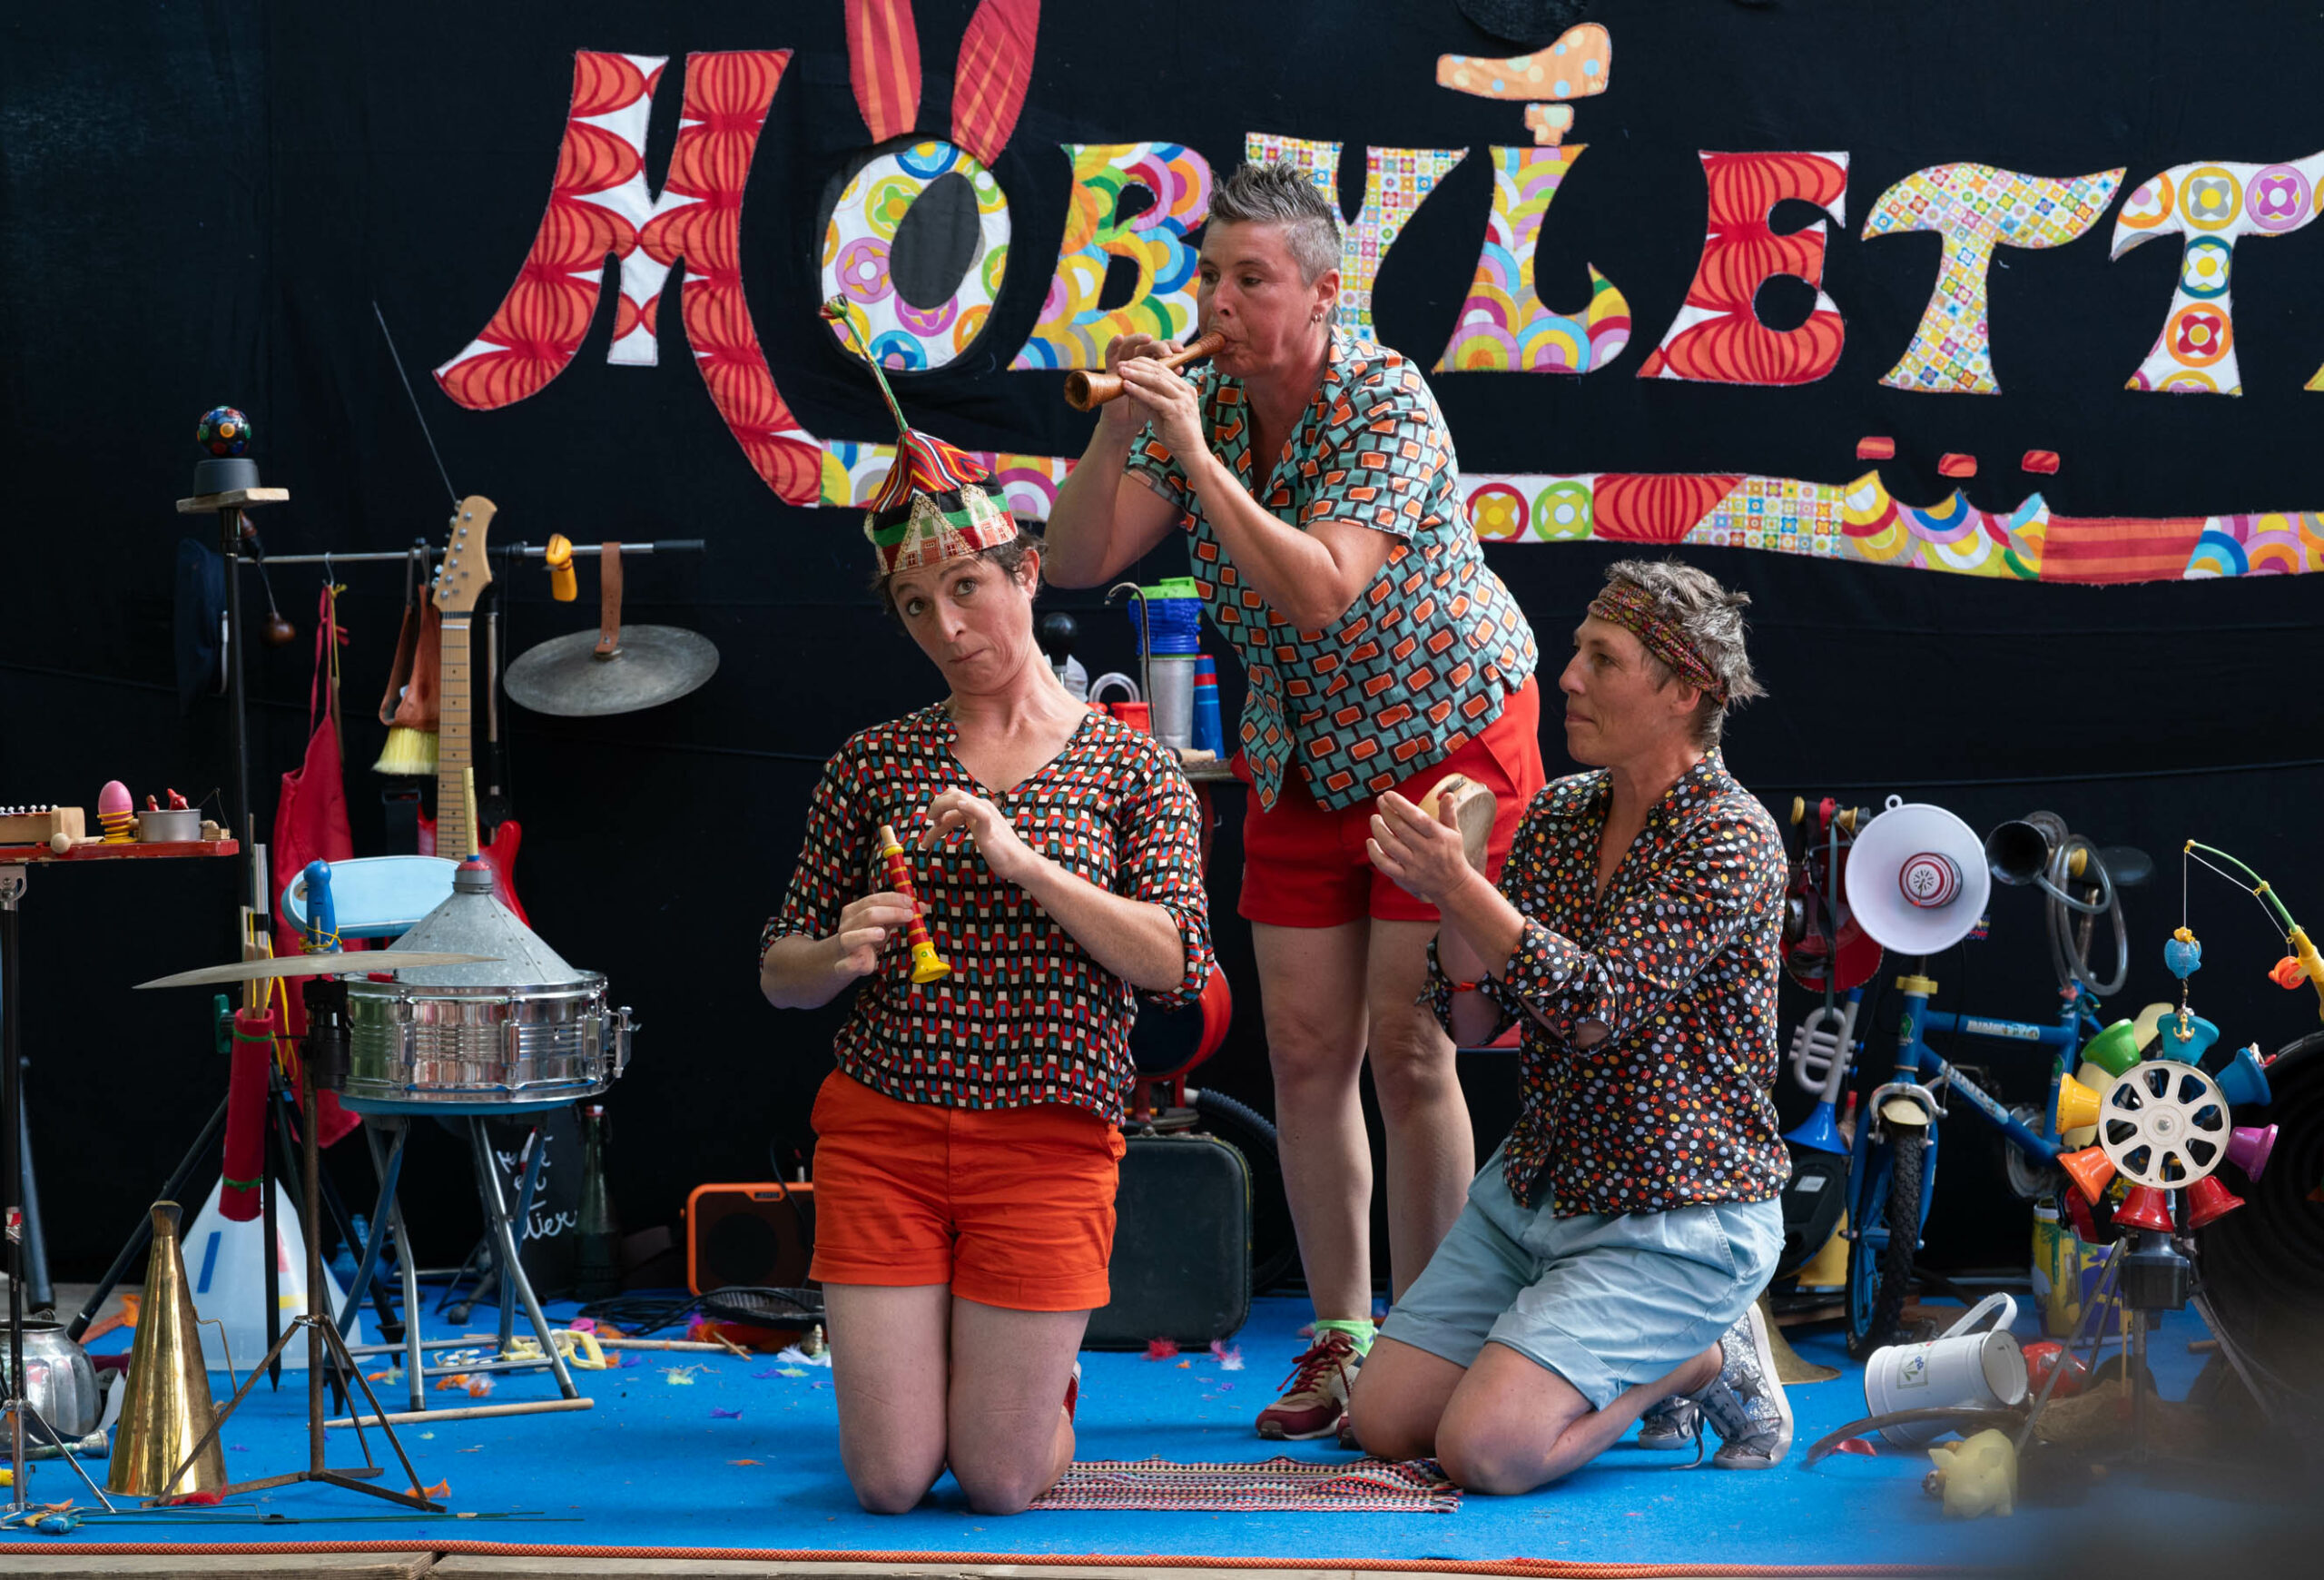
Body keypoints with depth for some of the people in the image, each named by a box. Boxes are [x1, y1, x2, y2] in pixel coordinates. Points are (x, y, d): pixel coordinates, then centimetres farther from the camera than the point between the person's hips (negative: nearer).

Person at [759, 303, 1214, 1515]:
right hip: (880, 1128, 1)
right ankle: (920, 1347, 30)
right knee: (889, 1483, -4)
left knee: (1002, 1483, -5)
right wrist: (841, 954, -14)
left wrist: (1024, 863, -18)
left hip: (1047, 1138, -1)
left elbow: (1177, 965, -9)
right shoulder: (872, 765, 8)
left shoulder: (1131, 768, 4)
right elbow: (779, 972, 10)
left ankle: (1038, 1370, 30)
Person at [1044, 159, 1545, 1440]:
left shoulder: (1387, 405, -23)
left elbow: (1318, 593, -35)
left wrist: (1197, 454, -38)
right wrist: (1117, 427, -25)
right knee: (1304, 1052, 2)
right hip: (1302, 758, 6)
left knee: (1408, 1050, -8)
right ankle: (1339, 1345, 12)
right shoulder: (1199, 403, -6)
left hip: (1447, 738, -6)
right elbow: (1075, 564, -12)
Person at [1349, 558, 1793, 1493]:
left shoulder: (1731, 839, -16)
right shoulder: (1558, 815, 7)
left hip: (1674, 1220, -7)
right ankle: (1628, 1367, 17)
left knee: (1485, 1451, -22)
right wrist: (1450, 899, -14)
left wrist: (1461, 885, -30)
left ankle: (1705, 1359, 3)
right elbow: (1472, 1021, 5)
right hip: (1534, 1191, 8)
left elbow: (1597, 1008, -26)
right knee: (1382, 1422, -1)